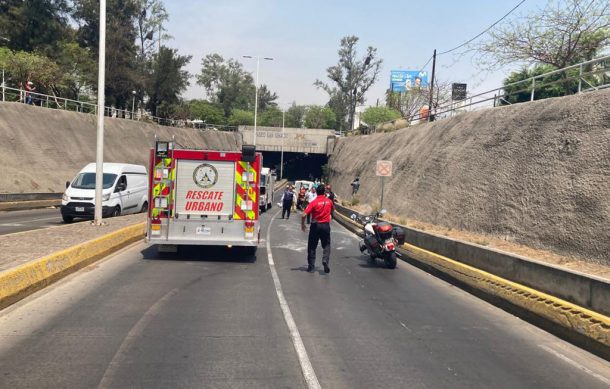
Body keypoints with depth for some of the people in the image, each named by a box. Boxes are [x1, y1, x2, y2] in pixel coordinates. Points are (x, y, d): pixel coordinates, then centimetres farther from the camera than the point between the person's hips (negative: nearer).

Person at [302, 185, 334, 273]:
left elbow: (304, 215, -16)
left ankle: (311, 266, 12)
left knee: (312, 246, 10)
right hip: (326, 225, 2)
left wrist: (302, 225, -2)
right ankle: (325, 261, -8)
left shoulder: (313, 202, -11)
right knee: (326, 245, 12)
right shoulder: (329, 201, -1)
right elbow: (332, 209, 20)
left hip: (315, 226, -1)